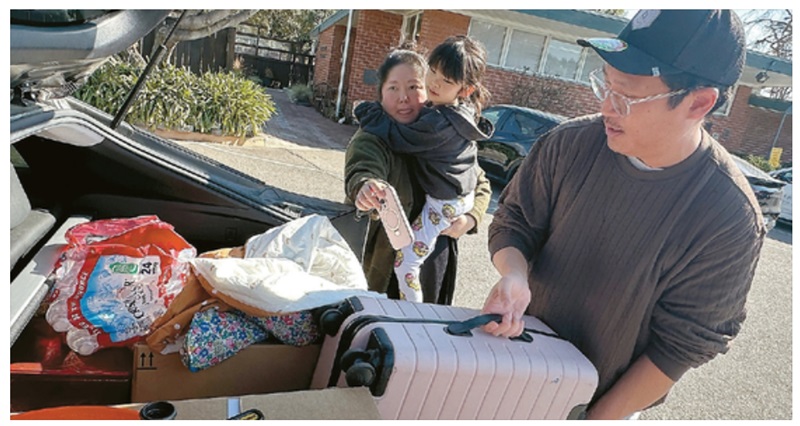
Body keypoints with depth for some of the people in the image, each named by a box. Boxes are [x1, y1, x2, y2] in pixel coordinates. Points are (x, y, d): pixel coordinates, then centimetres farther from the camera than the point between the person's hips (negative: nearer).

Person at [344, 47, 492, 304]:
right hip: (384, 266, -4)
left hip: (436, 261, 5)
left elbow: (481, 185, 10)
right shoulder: (371, 139, -16)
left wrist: (470, 219, -7)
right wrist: (367, 189, -60)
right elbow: (361, 174, -38)